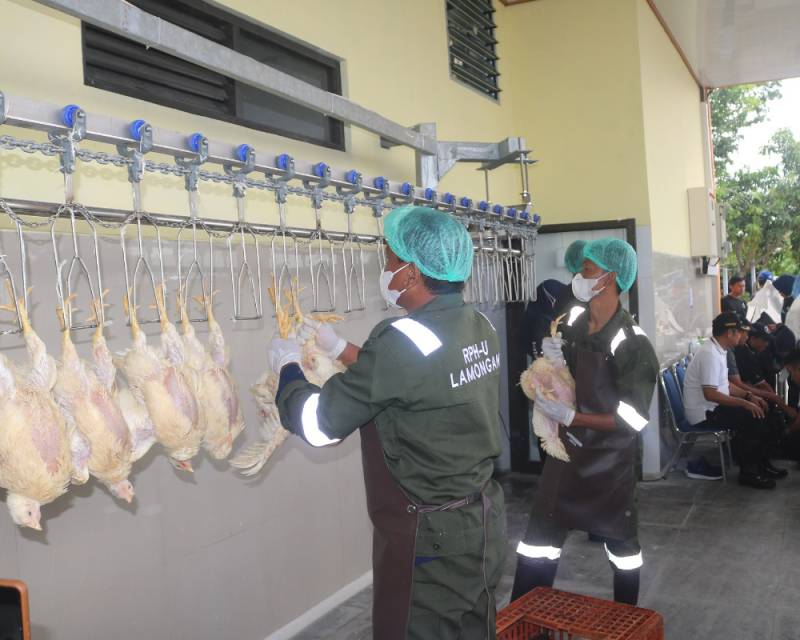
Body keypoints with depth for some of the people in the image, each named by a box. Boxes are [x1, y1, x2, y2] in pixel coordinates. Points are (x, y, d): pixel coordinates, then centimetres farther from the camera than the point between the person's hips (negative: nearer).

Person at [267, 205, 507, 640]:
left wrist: (287, 366, 0)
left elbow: (319, 424, -17)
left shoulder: (404, 339, -25)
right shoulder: (479, 328, 0)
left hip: (429, 537, -8)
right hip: (481, 519, 8)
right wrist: (338, 348, 18)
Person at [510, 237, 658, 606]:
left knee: (620, 540, 14)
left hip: (609, 459, -6)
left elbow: (632, 419, -22)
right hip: (567, 450, 6)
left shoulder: (632, 344, -20)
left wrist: (570, 416, -23)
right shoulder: (573, 320, 0)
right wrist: (555, 360, -7)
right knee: (540, 533, 9)